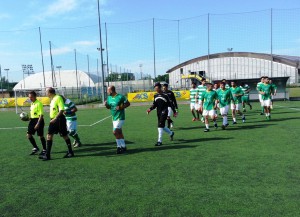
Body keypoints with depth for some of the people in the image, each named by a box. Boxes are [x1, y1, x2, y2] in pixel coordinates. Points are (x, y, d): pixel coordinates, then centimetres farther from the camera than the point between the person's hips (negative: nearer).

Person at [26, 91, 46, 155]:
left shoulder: (39, 103, -16)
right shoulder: (32, 103, 11)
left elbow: (41, 115, -19)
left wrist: (38, 124, -24)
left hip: (39, 120, -8)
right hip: (33, 120, 8)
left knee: (40, 136, 2)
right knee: (29, 135, 5)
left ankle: (44, 150, 17)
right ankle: (35, 148, 20)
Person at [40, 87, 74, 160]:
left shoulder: (58, 98, -14)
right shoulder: (52, 99, 13)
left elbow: (61, 110, -22)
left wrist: (55, 118, -27)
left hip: (59, 119, -9)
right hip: (53, 120, 9)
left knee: (64, 135, 2)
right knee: (49, 136, 6)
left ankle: (70, 152, 16)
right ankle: (47, 155, 12)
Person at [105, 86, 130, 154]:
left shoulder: (120, 97, -15)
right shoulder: (109, 97, 7)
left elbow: (128, 103, -8)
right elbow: (108, 107, 16)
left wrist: (121, 107, -20)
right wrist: (106, 104, -5)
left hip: (120, 118, -8)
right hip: (114, 118, 8)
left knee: (115, 132, -14)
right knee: (119, 133, 13)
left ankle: (119, 147, 0)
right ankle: (123, 147, 24)